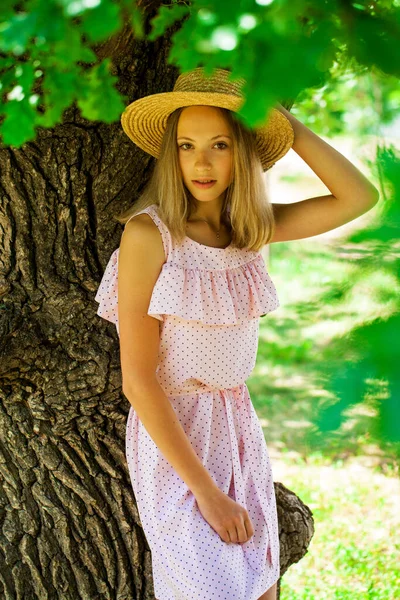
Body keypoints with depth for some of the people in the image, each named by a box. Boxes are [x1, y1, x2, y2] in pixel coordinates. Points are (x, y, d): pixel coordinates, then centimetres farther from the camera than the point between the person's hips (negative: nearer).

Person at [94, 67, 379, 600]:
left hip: (239, 429, 6)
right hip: (171, 435, -6)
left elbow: (359, 197, -7)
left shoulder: (253, 228, 1)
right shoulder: (149, 233, -16)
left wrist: (282, 118, -9)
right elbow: (137, 379, -17)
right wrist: (205, 491, -17)